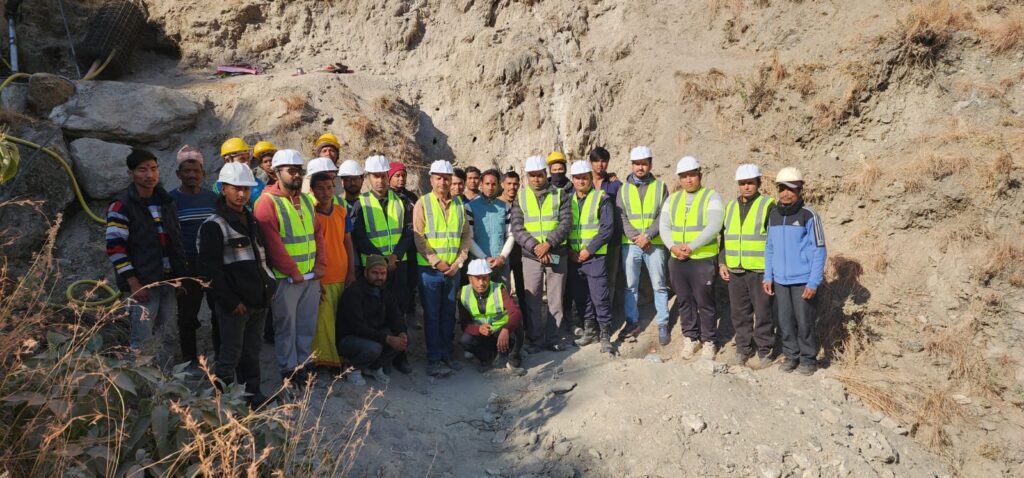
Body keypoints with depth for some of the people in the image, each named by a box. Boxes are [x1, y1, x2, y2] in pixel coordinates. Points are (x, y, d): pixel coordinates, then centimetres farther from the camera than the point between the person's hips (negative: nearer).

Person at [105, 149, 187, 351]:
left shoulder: (167, 201, 13)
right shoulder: (122, 205, -7)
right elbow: (115, 247, -12)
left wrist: (181, 275, 15)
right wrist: (133, 283, -16)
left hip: (170, 281, 6)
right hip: (142, 284, -6)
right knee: (142, 343, -7)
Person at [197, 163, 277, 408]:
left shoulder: (252, 220, 14)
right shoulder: (214, 225, -10)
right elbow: (210, 268, -15)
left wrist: (268, 288, 14)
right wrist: (231, 301, -16)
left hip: (259, 300, 7)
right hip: (234, 304, -7)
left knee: (252, 351, 16)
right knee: (230, 355, 1)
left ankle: (252, 393, 27)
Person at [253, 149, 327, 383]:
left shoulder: (306, 200, 12)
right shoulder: (268, 202, -10)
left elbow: (318, 234, 13)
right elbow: (273, 245, -16)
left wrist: (320, 265, 1)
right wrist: (294, 273, -14)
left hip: (312, 276, 7)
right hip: (285, 279, -6)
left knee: (307, 326, 13)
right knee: (286, 327, 4)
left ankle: (303, 365, 25)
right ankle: (289, 370, 15)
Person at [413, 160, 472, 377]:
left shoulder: (459, 203, 8)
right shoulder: (422, 203, -4)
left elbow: (467, 233, 8)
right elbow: (418, 237, -9)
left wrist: (459, 261, -3)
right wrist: (437, 262, -13)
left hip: (454, 268, 4)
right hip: (430, 269, -4)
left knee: (448, 314, 12)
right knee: (432, 315, 2)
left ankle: (446, 355, 23)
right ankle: (434, 360, 9)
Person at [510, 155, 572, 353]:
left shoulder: (559, 194, 3)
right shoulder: (520, 197, 6)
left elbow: (566, 223, -5)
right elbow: (517, 228, -2)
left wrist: (548, 243, -17)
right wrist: (535, 247, -15)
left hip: (556, 255, 0)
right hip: (530, 256, 1)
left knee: (556, 299, 5)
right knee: (532, 301, 5)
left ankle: (553, 339, 17)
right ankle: (535, 340, 15)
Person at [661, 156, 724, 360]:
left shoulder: (711, 197, -3)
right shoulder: (673, 199, 13)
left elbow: (714, 227, -15)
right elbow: (664, 226, 7)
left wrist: (691, 247, -18)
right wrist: (673, 247, -11)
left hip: (703, 260, -5)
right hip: (677, 259, 5)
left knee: (705, 302, 1)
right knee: (684, 301, 12)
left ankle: (709, 341, 16)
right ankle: (690, 337, 26)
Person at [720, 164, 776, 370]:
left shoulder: (768, 205, -3)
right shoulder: (731, 206, 13)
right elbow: (724, 236, 18)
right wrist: (722, 262, 10)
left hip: (760, 270, -5)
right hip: (735, 270, 5)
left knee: (762, 312, 2)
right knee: (739, 312, 11)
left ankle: (764, 351, 13)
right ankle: (743, 349, 22)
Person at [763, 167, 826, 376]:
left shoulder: (809, 216, -9)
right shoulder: (773, 215, 7)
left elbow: (819, 252, -9)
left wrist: (813, 283, -13)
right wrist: (768, 277, 8)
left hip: (803, 281, -5)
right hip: (780, 280, 5)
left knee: (805, 322, 3)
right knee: (785, 321, 10)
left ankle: (809, 359, 18)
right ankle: (791, 355, 25)